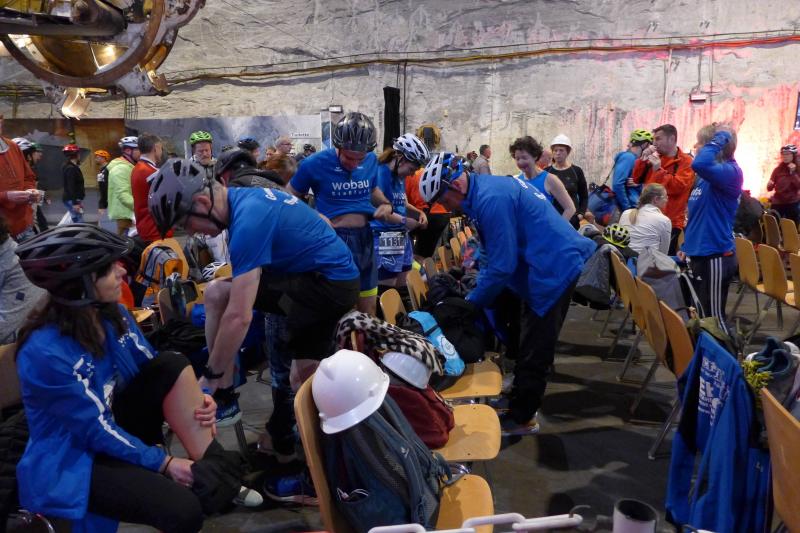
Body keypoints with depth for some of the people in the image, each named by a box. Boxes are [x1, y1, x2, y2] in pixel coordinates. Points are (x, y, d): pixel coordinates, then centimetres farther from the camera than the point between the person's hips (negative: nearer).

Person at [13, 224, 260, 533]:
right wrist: (164, 463, -18)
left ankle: (213, 468, -14)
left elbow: (157, 371, 5)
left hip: (118, 427, 8)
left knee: (173, 365, -16)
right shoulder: (45, 352, -27)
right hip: (73, 458, -8)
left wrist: (195, 398, -13)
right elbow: (97, 429, -23)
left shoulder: (112, 314, -5)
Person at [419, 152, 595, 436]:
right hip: (557, 262, 10)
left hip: (555, 269, -10)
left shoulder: (491, 200, -24)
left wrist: (473, 300, -9)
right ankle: (521, 399, 37)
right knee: (533, 346, 22)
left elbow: (502, 265, -22)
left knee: (534, 351, 0)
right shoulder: (487, 187, 9)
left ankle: (521, 419, 13)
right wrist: (480, 283, 12)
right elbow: (499, 251, 17)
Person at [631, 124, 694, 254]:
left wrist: (659, 170, -21)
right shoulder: (655, 158, 13)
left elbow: (677, 187, -18)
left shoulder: (686, 162, -5)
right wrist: (643, 159, 0)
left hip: (670, 223, -6)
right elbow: (637, 179, 12)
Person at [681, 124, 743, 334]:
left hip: (716, 255, -9)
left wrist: (719, 138, -25)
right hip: (700, 253, 9)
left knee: (714, 315, 1)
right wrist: (687, 245, 20)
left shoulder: (730, 171, -18)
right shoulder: (708, 174, 11)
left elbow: (699, 164, -40)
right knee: (702, 313, 20)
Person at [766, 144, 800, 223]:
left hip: (793, 204, -1)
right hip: (777, 203, 1)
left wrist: (793, 172, -19)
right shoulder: (778, 169, 3)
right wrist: (769, 185, -20)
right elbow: (769, 188, 4)